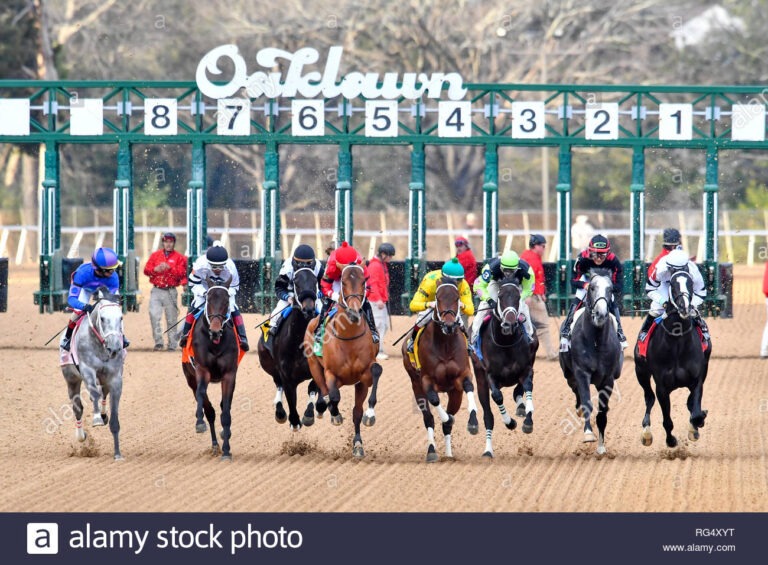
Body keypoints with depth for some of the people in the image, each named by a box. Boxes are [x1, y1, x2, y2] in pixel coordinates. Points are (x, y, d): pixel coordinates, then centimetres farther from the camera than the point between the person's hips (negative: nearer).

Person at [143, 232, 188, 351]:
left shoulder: (179, 257, 6)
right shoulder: (155, 255, 12)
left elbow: (181, 273, -5)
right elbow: (146, 270, 7)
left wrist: (169, 267, -18)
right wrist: (155, 269, -13)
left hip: (171, 291, -1)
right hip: (156, 291, 1)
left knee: (172, 319, 2)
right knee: (154, 315, -14)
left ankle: (172, 344, 8)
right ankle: (158, 342, -10)